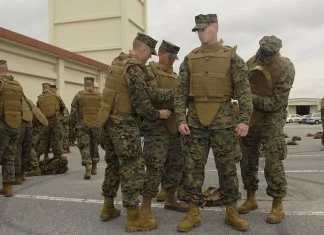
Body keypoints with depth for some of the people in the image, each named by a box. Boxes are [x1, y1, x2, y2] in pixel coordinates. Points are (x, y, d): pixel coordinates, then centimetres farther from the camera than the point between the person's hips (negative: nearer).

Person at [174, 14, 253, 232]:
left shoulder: (231, 56, 2)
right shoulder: (189, 59, 8)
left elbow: (244, 89, -3)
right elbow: (181, 92, 6)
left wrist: (244, 119, -11)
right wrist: (181, 119, -4)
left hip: (224, 117, -2)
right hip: (195, 119, 2)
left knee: (227, 167, 5)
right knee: (193, 167, 3)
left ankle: (232, 212, 20)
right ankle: (193, 213, 14)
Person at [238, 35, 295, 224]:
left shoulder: (286, 68, -16)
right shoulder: (252, 62, -1)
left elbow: (275, 103, -18)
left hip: (271, 120, -5)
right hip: (249, 118, 5)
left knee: (273, 163, -6)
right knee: (247, 161, 9)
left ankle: (278, 206, 8)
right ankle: (251, 199, 24)